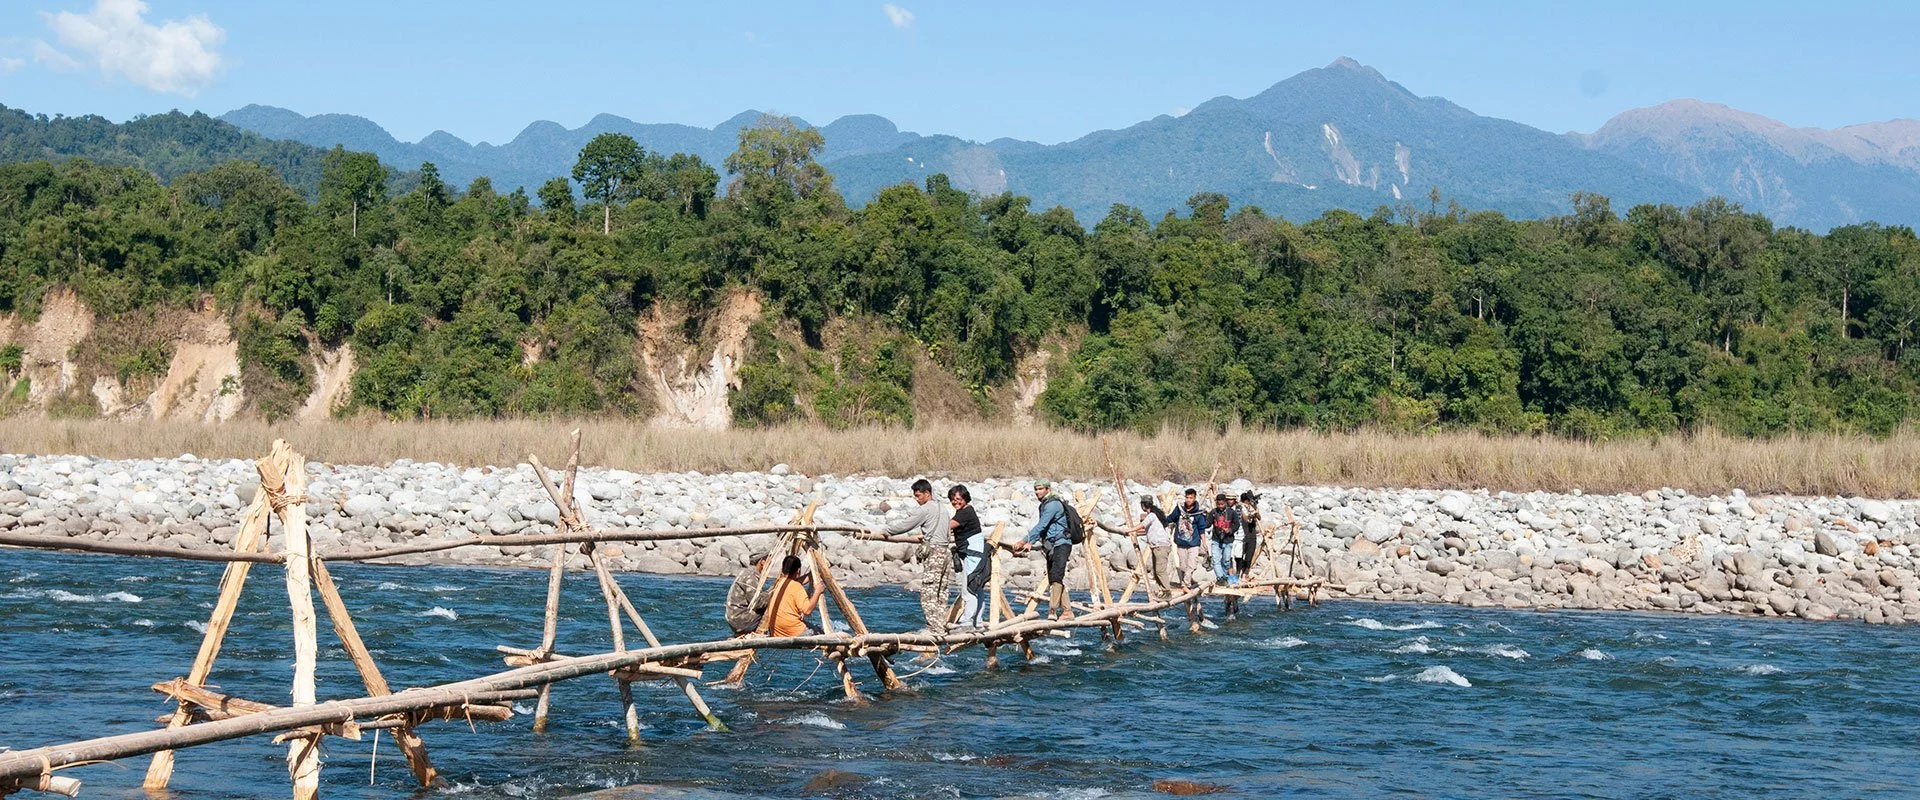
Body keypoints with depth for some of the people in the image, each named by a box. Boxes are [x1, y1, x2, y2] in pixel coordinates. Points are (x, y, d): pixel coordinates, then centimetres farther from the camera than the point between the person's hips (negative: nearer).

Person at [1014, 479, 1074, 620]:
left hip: (1061, 544, -11)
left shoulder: (1053, 504, -13)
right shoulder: (1044, 505, 20)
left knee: (1056, 578, -17)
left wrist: (1025, 540, -21)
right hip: (1051, 546, 11)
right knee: (1054, 579, 8)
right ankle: (1067, 611, 10)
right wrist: (1031, 543, 11)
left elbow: (1041, 525, -20)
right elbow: (1042, 528, 24)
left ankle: (1052, 611, -23)